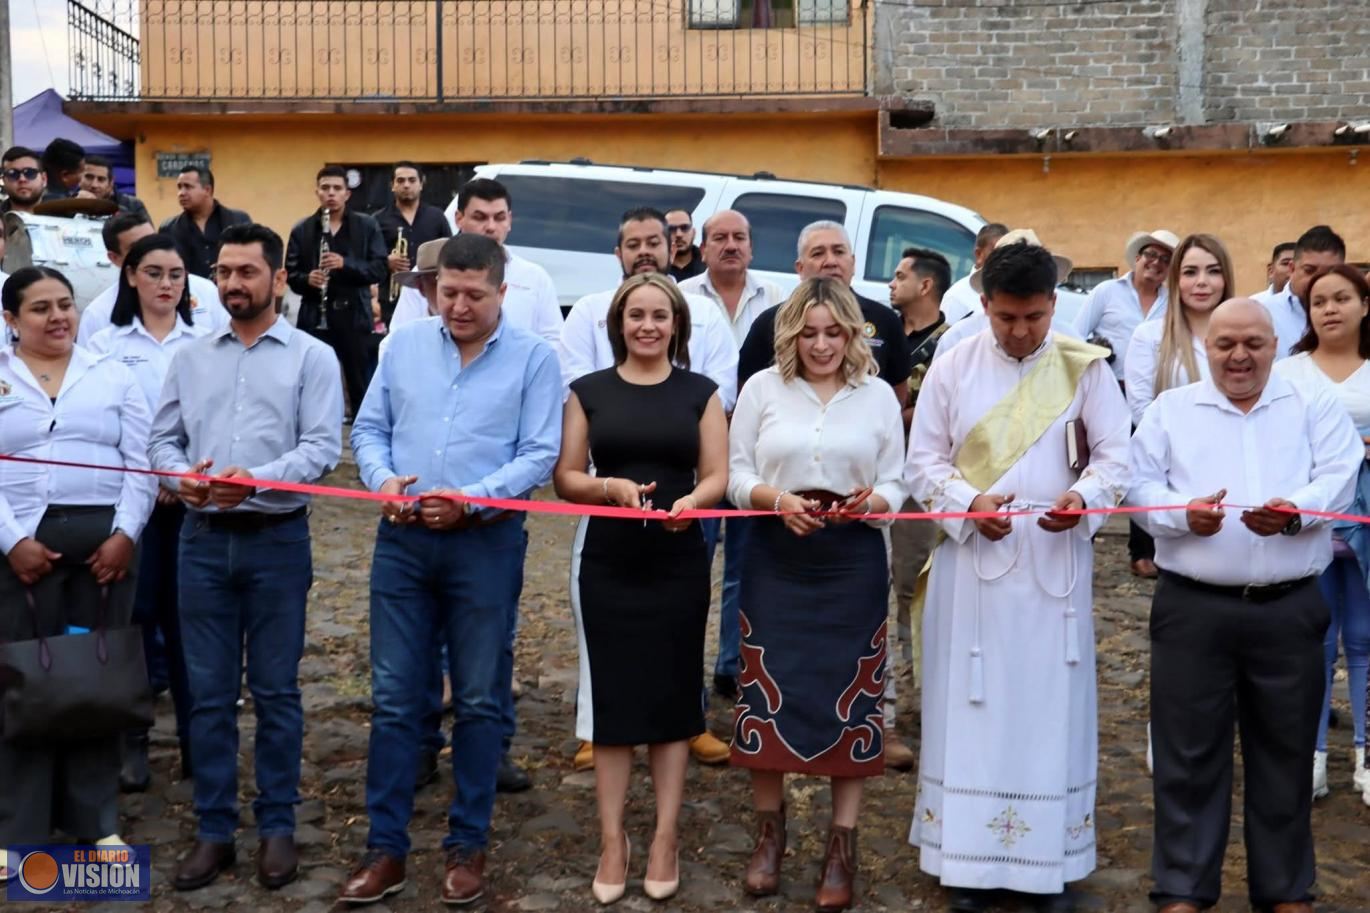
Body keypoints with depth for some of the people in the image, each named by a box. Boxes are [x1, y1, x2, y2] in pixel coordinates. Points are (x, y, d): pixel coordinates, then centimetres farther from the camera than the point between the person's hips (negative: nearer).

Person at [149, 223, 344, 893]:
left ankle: (277, 826, 17)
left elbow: (323, 446, -10)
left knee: (275, 690, 5)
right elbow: (162, 438, 9)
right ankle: (214, 830, 18)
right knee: (209, 692, 8)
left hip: (277, 538, -3)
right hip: (203, 538, 3)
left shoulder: (312, 357, 0)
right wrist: (179, 475, -13)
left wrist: (257, 479, -24)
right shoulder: (190, 357, 12)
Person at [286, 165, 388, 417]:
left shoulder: (367, 226, 3)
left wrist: (346, 264, -19)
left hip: (354, 316, -1)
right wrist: (307, 279, -16)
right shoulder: (301, 230, 6)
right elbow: (291, 274, 6)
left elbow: (381, 269, -4)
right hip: (315, 318, 1)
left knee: (361, 385, 7)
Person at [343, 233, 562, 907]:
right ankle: (385, 845, 18)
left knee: (478, 700, 8)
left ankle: (468, 844, 23)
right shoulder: (404, 344, 7)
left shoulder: (533, 356, -3)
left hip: (487, 544, -2)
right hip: (402, 540, 3)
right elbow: (369, 429, 9)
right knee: (394, 696, 6)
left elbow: (539, 454, -9)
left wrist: (469, 498, -21)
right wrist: (383, 479, -12)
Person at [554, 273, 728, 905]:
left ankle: (666, 837, 17)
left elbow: (718, 475, 0)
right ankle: (612, 840, 14)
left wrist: (691, 501, -21)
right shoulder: (589, 391, 4)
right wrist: (612, 485, -17)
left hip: (678, 565, 0)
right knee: (610, 698, 3)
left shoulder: (700, 392, 4)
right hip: (608, 564, 0)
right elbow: (566, 478, 2)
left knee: (673, 696, 6)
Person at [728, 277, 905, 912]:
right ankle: (770, 832, 23)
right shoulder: (762, 388, 3)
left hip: (853, 563, 0)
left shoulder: (879, 396, 4)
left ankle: (842, 845, 16)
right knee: (769, 692, 4)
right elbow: (736, 474, 2)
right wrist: (776, 499, -17)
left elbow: (895, 485, 4)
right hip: (775, 560, 0)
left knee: (851, 696, 3)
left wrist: (870, 503, -18)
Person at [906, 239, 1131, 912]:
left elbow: (1114, 458, 0)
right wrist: (969, 502, -15)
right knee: (972, 709, 5)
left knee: (1051, 709, 5)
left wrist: (1081, 497, -21)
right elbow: (923, 463, 3)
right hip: (971, 560, 0)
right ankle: (969, 856, 16)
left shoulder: (1086, 367, 1)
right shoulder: (952, 367, 2)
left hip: (1055, 565, 0)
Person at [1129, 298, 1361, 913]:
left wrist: (1296, 512, -23)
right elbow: (1141, 483, 1)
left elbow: (1340, 477, -3)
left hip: (1289, 609, 1)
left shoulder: (1315, 407, 9)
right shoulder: (1170, 410, 9)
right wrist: (1184, 513, -19)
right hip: (1193, 608, -1)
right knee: (1189, 750, 3)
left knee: (1284, 749, 10)